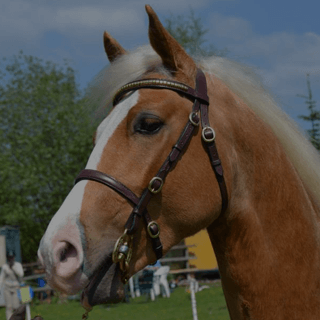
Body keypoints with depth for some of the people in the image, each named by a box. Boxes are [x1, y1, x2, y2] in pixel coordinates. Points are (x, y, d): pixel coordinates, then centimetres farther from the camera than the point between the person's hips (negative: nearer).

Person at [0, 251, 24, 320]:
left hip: (16, 288, -1)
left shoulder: (18, 265, -2)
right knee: (9, 307, -4)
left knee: (16, 307, -7)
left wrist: (13, 267, -22)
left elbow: (21, 274, -16)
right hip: (8, 288, 1)